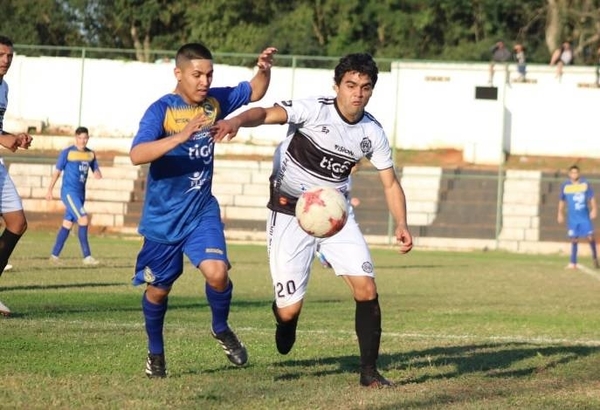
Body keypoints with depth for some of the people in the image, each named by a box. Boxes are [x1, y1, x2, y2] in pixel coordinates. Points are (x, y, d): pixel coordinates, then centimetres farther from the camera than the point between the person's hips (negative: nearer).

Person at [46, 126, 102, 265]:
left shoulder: (91, 154, 9)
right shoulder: (67, 153, -6)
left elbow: (96, 169, 15)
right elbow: (57, 171, -1)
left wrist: (97, 174, -11)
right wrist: (50, 190, 0)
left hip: (80, 193, 6)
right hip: (69, 191, -6)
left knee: (67, 224, 9)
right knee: (83, 219, -17)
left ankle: (54, 255, 17)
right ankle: (87, 256, -17)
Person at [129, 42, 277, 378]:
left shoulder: (215, 101, -2)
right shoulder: (162, 110, -17)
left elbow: (255, 92, 14)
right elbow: (137, 155, -30)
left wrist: (265, 69, -8)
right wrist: (179, 137, -41)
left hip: (202, 212, 3)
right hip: (163, 217, -2)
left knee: (217, 272, -19)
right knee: (158, 288, 10)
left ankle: (222, 329, 9)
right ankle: (156, 352, 34)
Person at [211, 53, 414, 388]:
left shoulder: (373, 133, -3)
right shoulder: (314, 110, -18)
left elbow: (390, 183, 5)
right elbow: (267, 114, -32)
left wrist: (402, 225, -11)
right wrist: (237, 121, -54)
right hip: (291, 214, -4)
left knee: (367, 289, -11)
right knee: (289, 310, -6)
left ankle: (369, 372, 3)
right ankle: (285, 321, 34)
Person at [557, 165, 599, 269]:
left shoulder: (585, 184, -1)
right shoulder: (565, 186, 1)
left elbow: (591, 198, 3)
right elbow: (562, 201, 12)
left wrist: (593, 210, -7)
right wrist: (560, 214, 13)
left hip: (585, 216, -1)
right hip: (572, 217, 1)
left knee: (590, 237, -6)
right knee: (574, 239, 1)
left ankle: (595, 257, 17)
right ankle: (573, 263, 7)